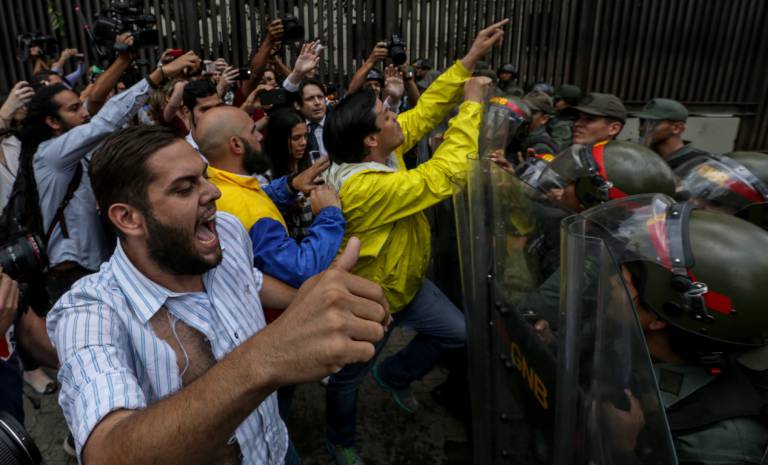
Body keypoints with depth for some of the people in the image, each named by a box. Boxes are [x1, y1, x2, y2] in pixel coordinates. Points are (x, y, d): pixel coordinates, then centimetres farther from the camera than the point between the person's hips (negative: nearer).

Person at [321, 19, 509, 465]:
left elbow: (426, 111, -4)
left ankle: (393, 376, 39)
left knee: (458, 332, 16)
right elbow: (443, 177, -38)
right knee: (349, 377, 17)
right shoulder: (362, 188, -39)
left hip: (406, 280, 8)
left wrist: (469, 60, -10)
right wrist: (473, 106, -29)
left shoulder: (381, 148, -12)